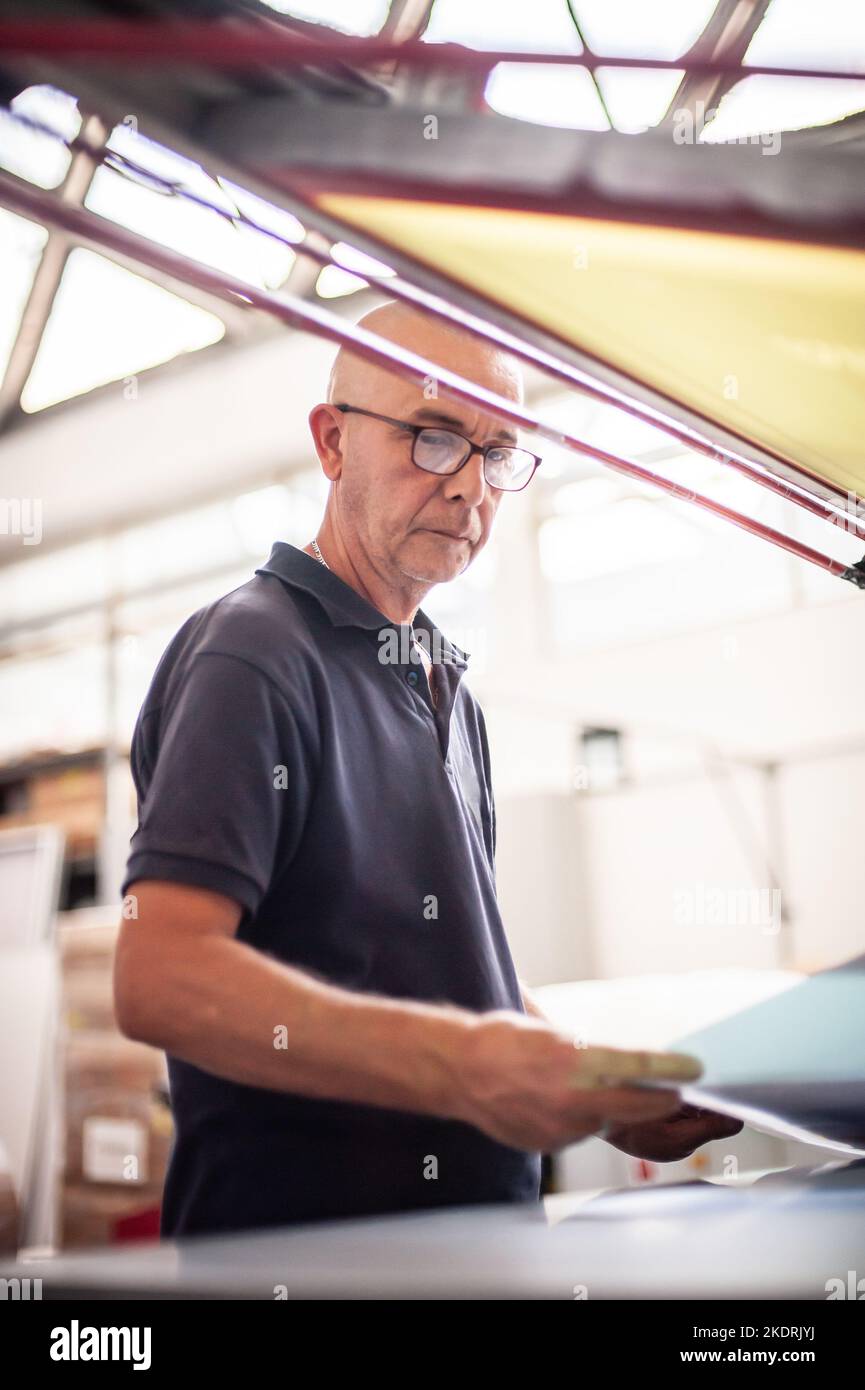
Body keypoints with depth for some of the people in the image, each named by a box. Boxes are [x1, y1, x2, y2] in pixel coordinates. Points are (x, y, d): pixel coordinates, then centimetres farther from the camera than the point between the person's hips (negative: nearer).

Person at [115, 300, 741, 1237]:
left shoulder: (447, 685, 15)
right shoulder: (252, 654, -12)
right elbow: (159, 979, -23)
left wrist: (603, 1090, 1)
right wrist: (466, 1066, -32)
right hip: (294, 1241, -7)